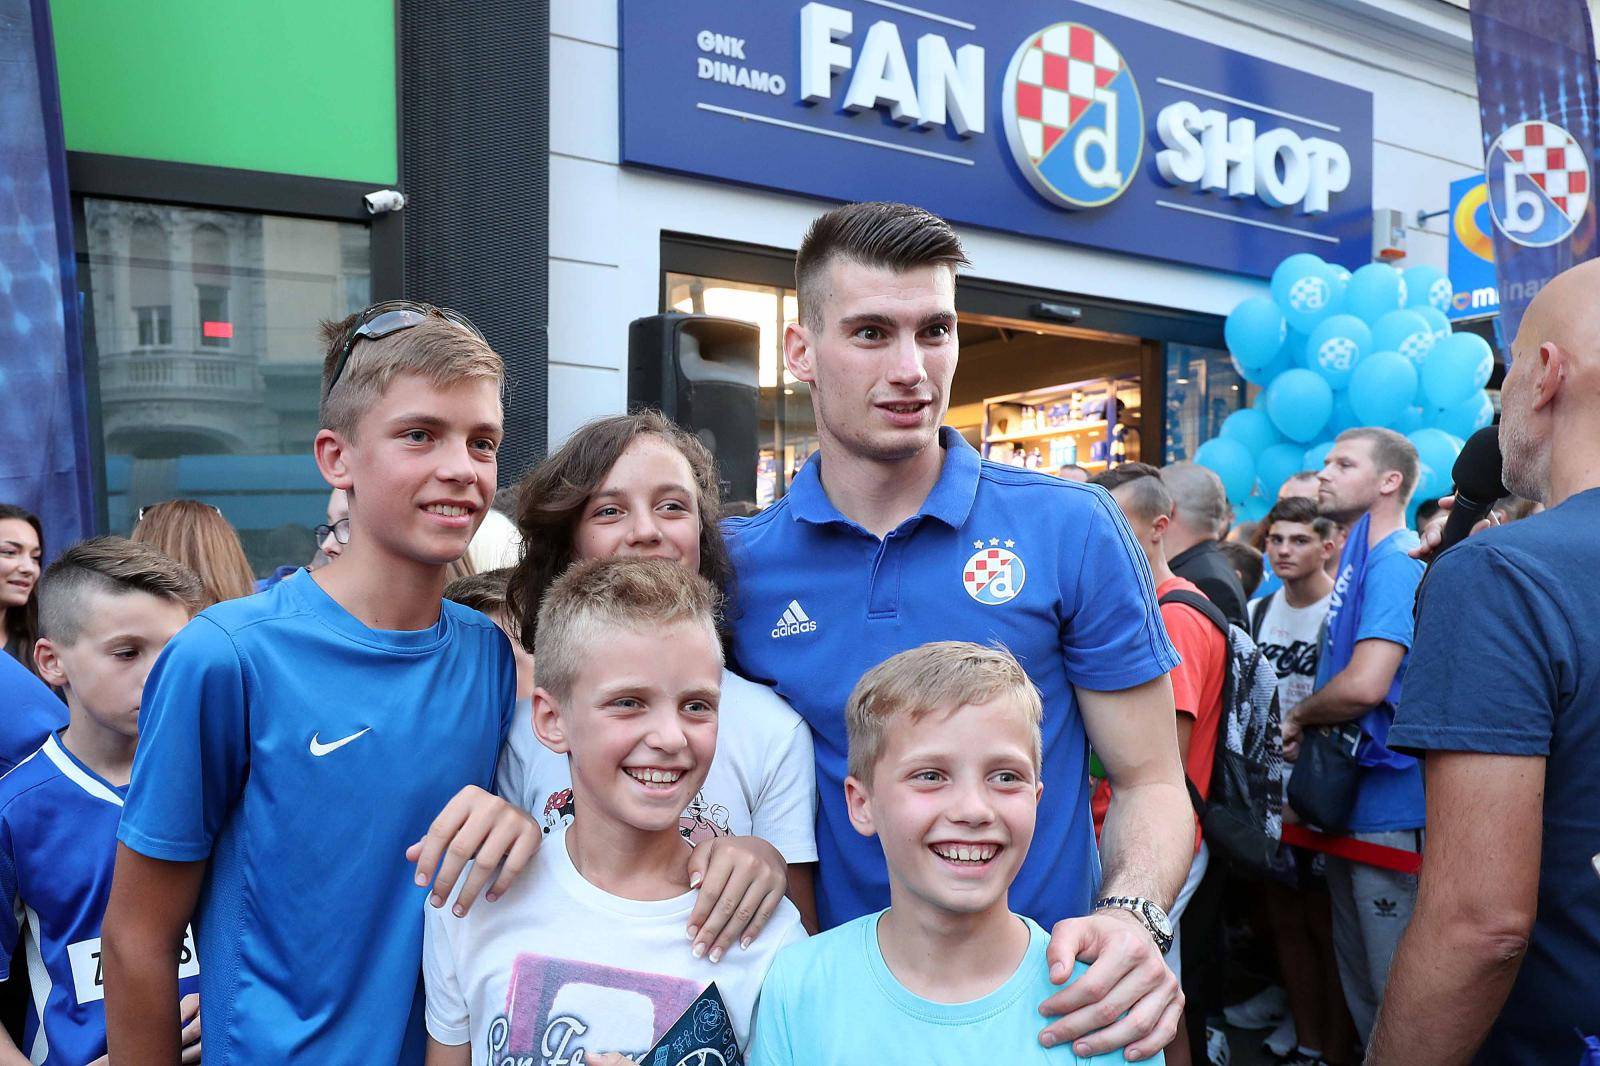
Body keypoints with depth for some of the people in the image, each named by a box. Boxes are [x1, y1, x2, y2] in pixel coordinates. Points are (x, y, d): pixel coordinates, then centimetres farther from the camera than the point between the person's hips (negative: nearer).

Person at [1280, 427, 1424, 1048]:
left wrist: (1298, 716, -10)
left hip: (1389, 812, -10)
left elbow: (1365, 685, -28)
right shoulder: (1360, 563, 13)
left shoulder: (1394, 564, -17)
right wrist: (1308, 729, 2)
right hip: (1354, 808, 10)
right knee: (1358, 980, 21)